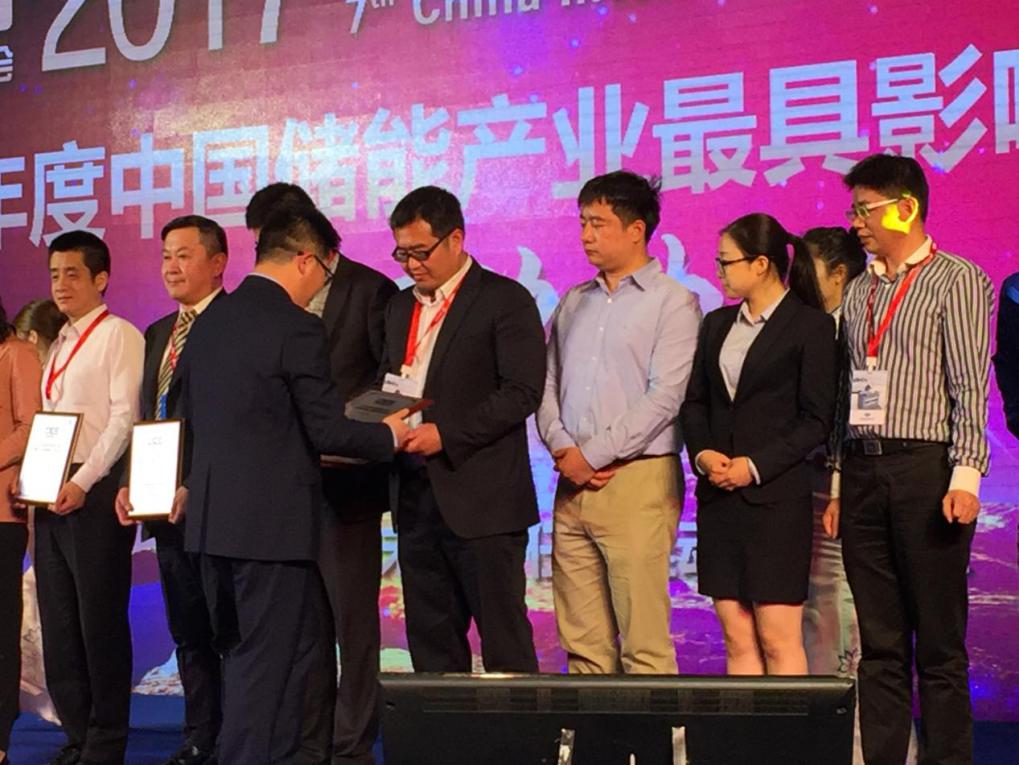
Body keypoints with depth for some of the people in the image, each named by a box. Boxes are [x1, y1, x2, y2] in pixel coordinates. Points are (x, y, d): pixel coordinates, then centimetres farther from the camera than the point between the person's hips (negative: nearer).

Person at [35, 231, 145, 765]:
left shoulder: (119, 335, -4)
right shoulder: (60, 344, 19)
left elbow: (124, 417, -12)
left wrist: (82, 483, -18)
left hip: (96, 493, -8)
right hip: (52, 495, 8)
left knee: (100, 619, -4)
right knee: (57, 621, 9)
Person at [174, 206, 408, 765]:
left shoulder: (209, 320, 10)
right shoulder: (297, 328, -13)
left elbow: (182, 409, 18)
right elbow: (327, 431, -14)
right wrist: (389, 435, 2)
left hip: (209, 515, 8)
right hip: (271, 520, -8)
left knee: (241, 659, 17)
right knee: (269, 663, 0)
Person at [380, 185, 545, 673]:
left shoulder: (505, 301, -5)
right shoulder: (400, 307, 18)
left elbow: (522, 392, -13)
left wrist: (445, 434, -19)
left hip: (481, 501, -7)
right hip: (416, 497, 7)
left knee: (504, 642, -3)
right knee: (430, 641, 10)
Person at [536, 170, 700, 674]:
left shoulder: (672, 302, -1)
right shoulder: (573, 303, 19)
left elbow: (663, 397, -10)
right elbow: (547, 385, 16)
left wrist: (593, 454, -11)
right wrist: (562, 448, -3)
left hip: (637, 478, -6)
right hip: (574, 483, 6)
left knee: (644, 642, -8)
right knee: (582, 641, 5)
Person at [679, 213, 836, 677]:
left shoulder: (811, 326, -4)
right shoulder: (717, 325, 15)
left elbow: (816, 419, -8)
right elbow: (694, 402, 15)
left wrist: (756, 466, -14)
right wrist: (703, 454, -4)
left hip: (776, 495, -6)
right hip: (719, 497, 6)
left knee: (778, 639, -4)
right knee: (736, 639, 6)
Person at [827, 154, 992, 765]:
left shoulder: (956, 279, -1)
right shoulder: (860, 292, 17)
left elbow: (970, 387, -8)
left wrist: (965, 477, -16)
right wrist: (838, 487, 12)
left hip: (925, 468, -6)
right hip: (863, 469, 6)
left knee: (939, 643, -2)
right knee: (879, 644, 7)